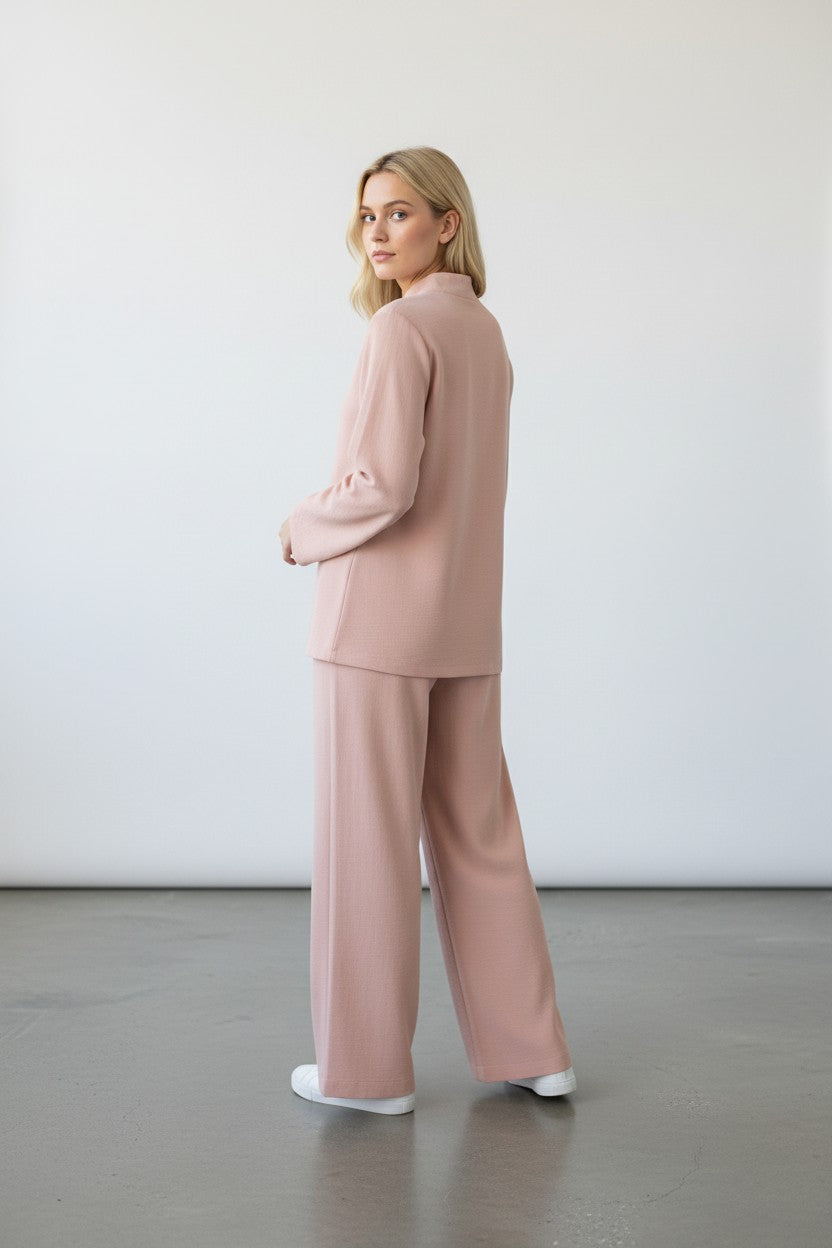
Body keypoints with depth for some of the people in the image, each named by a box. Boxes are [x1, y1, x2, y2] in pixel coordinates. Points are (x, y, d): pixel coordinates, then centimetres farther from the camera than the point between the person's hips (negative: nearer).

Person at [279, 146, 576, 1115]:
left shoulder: (400, 326, -13)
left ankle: (366, 1067, 12)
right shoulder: (485, 330, 13)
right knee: (477, 835, 13)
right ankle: (529, 1050, 20)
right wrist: (340, 509, 9)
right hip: (468, 619, 8)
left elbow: (384, 488, -20)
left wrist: (302, 530, -3)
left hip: (379, 617, -8)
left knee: (367, 841, 2)